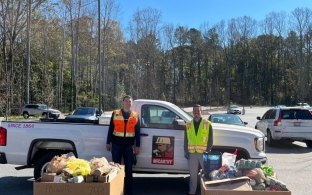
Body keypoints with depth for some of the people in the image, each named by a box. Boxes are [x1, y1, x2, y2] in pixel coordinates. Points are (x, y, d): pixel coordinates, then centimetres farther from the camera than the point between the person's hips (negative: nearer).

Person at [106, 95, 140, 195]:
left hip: (129, 145, 1)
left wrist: (137, 146, 2)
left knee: (128, 168, 5)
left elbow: (137, 132, 6)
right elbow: (110, 129, 5)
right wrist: (108, 143, 3)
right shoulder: (115, 114, 3)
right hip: (116, 144, 0)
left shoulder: (135, 116, 6)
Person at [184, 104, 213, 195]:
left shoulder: (207, 124, 0)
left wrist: (208, 151, -7)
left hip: (204, 153, -2)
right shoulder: (188, 124, 9)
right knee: (193, 174, 10)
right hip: (192, 154, 3)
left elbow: (210, 139, 0)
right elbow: (186, 139, 12)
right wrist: (186, 152, 5)